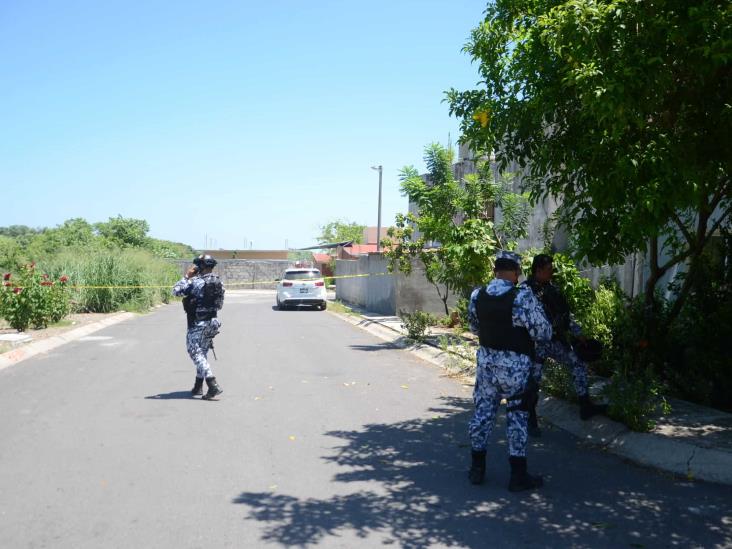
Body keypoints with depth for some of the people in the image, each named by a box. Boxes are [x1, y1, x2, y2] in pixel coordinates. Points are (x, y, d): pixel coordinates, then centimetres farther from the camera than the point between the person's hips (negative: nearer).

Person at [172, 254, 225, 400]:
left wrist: (187, 277, -3)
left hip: (198, 324, -8)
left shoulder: (197, 282, -18)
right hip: (213, 322, 8)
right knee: (202, 353, 18)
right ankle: (198, 387, 25)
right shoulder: (218, 282, 5)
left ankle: (213, 386, -18)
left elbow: (176, 291, -13)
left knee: (196, 353, -5)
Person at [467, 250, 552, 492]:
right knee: (517, 416, 7)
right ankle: (518, 475, 15)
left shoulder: (477, 295, -2)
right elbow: (543, 333, -13)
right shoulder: (523, 297, -18)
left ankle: (477, 468, 24)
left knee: (483, 411, 14)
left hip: (486, 361, 4)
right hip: (515, 365, -4)